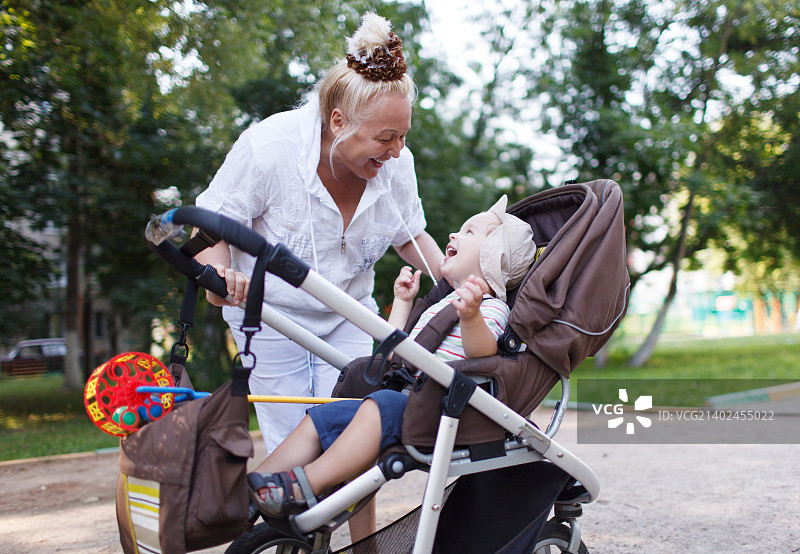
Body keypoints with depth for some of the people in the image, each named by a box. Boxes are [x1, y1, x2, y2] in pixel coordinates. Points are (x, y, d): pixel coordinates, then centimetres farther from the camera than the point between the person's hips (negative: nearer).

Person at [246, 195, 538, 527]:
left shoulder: (491, 306, -1)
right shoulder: (441, 306, 29)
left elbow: (483, 351, -25)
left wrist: (471, 316, -45)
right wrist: (402, 301, 34)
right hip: (406, 399, 9)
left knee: (380, 407, -36)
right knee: (320, 418, -5)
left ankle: (306, 485, -39)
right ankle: (249, 489, -10)